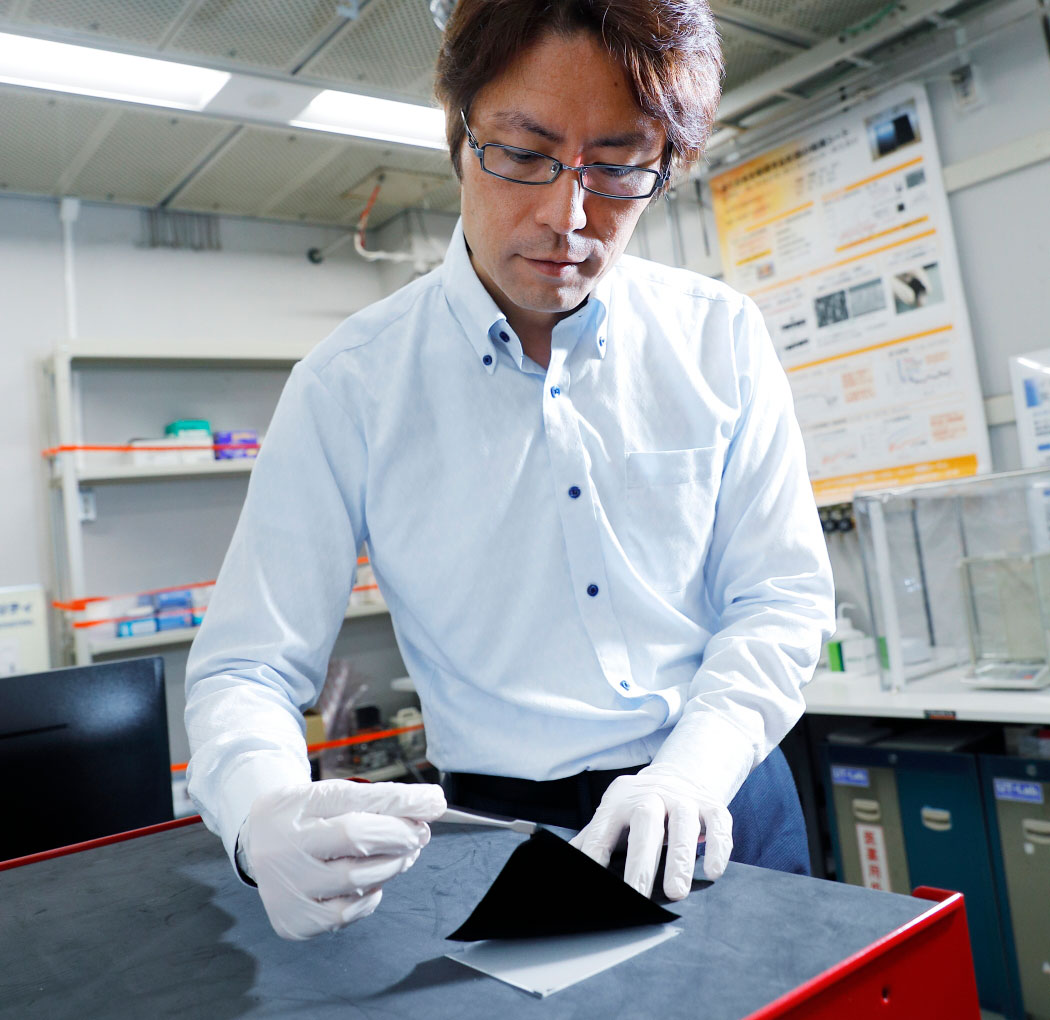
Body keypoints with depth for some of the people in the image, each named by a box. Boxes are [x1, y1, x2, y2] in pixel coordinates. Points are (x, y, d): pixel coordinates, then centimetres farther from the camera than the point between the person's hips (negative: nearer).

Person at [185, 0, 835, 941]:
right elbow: (244, 670, -9)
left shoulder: (721, 338, -4)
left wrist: (691, 769, -17)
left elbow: (782, 597, -2)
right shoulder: (349, 387, -10)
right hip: (507, 834, -1)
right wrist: (269, 818, -30)